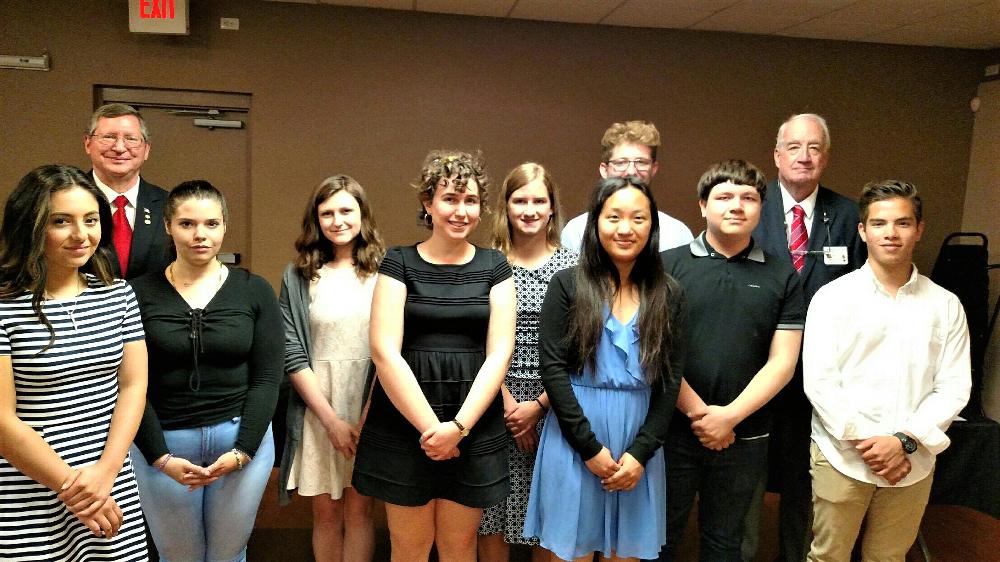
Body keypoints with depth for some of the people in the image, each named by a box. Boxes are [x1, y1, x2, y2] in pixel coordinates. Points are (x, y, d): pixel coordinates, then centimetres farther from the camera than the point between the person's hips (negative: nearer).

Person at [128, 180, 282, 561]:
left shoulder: (254, 291, -1)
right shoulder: (140, 293, -2)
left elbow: (267, 378, -3)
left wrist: (243, 451, -11)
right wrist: (160, 457, -11)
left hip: (243, 439, 1)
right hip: (162, 443, 0)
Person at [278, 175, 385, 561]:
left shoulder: (384, 272, 1)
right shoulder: (298, 277, 2)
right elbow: (292, 355, -2)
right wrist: (330, 419, -8)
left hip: (372, 402, -1)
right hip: (318, 407, 1)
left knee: (358, 508, 6)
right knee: (326, 512, 10)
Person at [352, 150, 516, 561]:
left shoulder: (494, 267, 5)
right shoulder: (399, 263, 0)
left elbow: (499, 354, -2)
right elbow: (385, 352, -9)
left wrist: (459, 426, -13)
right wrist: (430, 427, -14)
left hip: (475, 429, 2)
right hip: (404, 426, -1)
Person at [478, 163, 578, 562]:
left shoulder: (571, 265, 2)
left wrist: (538, 405, -9)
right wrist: (508, 402, -9)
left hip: (553, 404, 0)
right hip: (498, 403, 0)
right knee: (494, 515, 7)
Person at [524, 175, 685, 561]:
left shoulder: (668, 295, 4)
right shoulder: (567, 285, -3)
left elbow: (670, 379, 3)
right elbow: (553, 369, -7)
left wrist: (641, 452, -6)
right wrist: (590, 447, -11)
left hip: (638, 445, 2)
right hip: (574, 441, -2)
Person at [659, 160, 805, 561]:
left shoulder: (782, 276, 3)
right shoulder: (667, 266, -3)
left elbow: (782, 361, -2)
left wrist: (730, 416, -13)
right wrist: (697, 411, -12)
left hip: (745, 437, 2)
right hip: (672, 430, -1)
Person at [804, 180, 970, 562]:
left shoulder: (946, 305, 4)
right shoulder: (833, 297, -4)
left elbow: (953, 387, 1)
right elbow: (819, 382, -8)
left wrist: (905, 441, -11)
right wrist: (865, 442, -12)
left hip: (913, 461, 2)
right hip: (843, 457, -2)